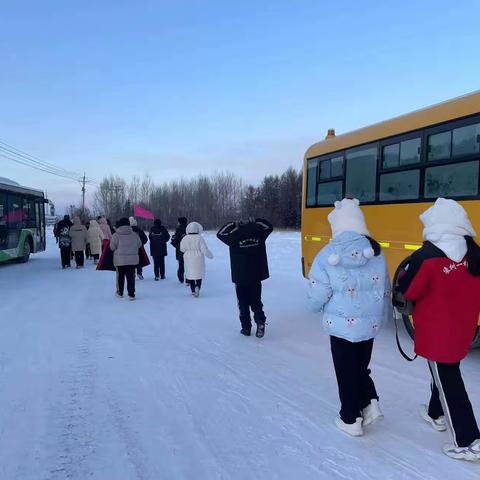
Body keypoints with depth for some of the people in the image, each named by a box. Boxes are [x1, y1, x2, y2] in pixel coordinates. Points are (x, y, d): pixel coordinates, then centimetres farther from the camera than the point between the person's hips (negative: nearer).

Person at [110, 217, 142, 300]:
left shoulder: (116, 235, -9)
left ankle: (120, 293, 29)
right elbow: (139, 245, 8)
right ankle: (131, 294, 2)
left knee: (120, 276, 15)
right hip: (132, 259, 1)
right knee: (131, 277, 5)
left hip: (120, 260, -1)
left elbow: (112, 247, -6)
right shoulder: (134, 234, -3)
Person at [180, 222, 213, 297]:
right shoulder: (199, 238, -13)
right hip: (198, 259, -3)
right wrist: (210, 255, 1)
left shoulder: (185, 238, -4)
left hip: (188, 259, 3)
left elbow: (182, 249, 2)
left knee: (190, 273, 12)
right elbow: (204, 249, -14)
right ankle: (197, 286, -18)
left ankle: (193, 291, 17)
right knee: (199, 273, 8)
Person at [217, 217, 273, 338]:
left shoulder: (235, 238, -10)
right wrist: (256, 222, 16)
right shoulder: (259, 235, -4)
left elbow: (220, 234, 5)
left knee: (243, 304, 10)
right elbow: (269, 227, 14)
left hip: (240, 278, -2)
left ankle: (246, 328, 13)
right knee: (256, 302, 14)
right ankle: (260, 321, -8)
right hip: (256, 277, 2)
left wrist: (233, 225, 8)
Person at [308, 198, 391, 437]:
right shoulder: (376, 252, -7)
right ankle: (370, 403, 20)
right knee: (361, 366, 27)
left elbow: (318, 295, -15)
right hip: (370, 323, 4)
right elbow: (385, 289, 2)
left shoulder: (327, 255, -18)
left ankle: (350, 419, 26)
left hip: (341, 324, -3)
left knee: (346, 371, 14)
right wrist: (386, 314, 19)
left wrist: (320, 306, 8)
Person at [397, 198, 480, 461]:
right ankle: (436, 414, 46)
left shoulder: (427, 256, -25)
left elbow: (407, 291, -14)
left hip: (436, 333, -7)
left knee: (448, 383, 7)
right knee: (446, 372, 25)